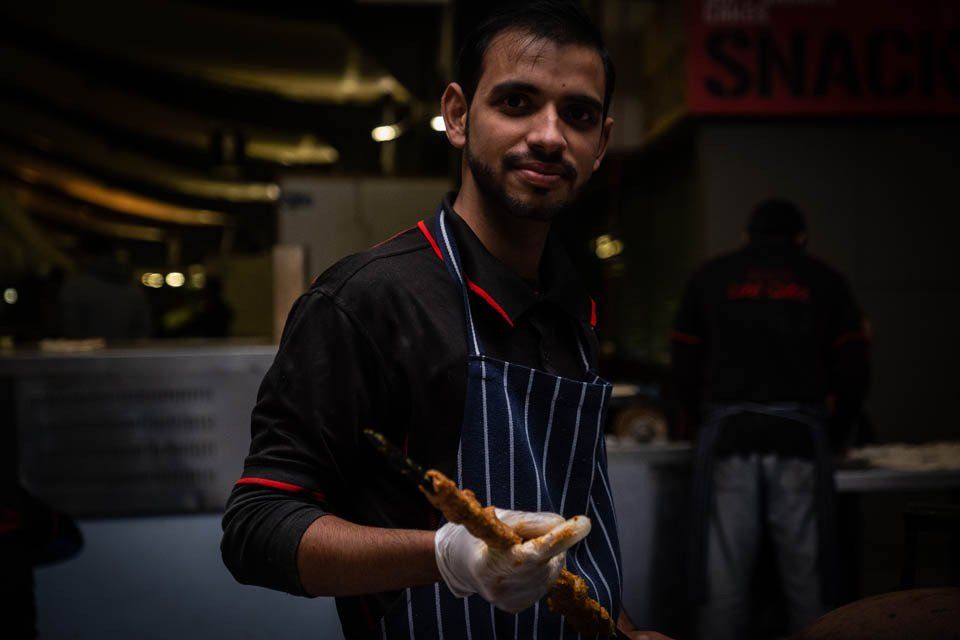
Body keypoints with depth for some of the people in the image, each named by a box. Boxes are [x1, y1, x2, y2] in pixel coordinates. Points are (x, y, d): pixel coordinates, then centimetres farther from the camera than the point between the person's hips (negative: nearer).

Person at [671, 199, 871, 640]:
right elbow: (852, 372, 9)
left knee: (723, 574, 1)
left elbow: (685, 368, 12)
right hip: (800, 435, 0)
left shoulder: (710, 278, 16)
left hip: (727, 433, 0)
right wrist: (835, 436, 22)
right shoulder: (824, 282, 14)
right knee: (806, 573, 5)